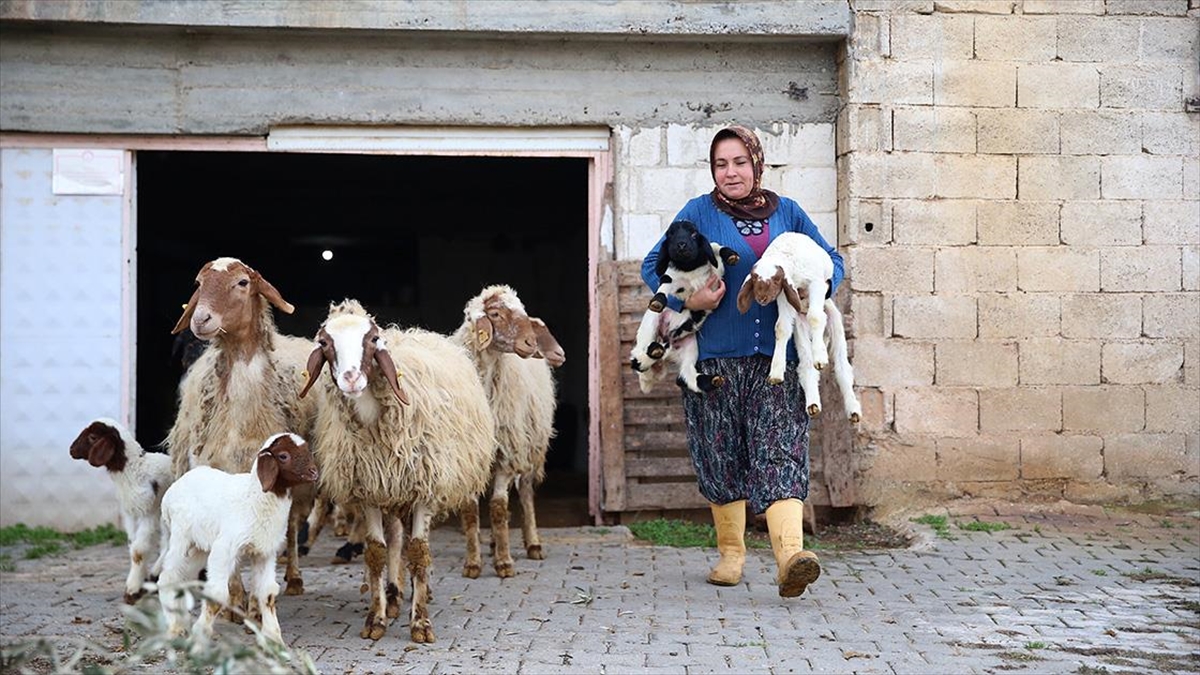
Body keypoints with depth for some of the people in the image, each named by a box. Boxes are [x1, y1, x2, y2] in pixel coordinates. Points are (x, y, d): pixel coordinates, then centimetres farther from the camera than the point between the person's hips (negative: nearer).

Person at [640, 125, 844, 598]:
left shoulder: (787, 213, 11)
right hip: (716, 356, 0)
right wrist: (687, 299, -12)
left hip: (776, 358, 1)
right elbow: (653, 265, 6)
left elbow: (830, 260, 21)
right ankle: (731, 552, 23)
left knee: (780, 454, -12)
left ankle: (790, 555, -24)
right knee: (721, 457, 6)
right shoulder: (699, 213, 5)